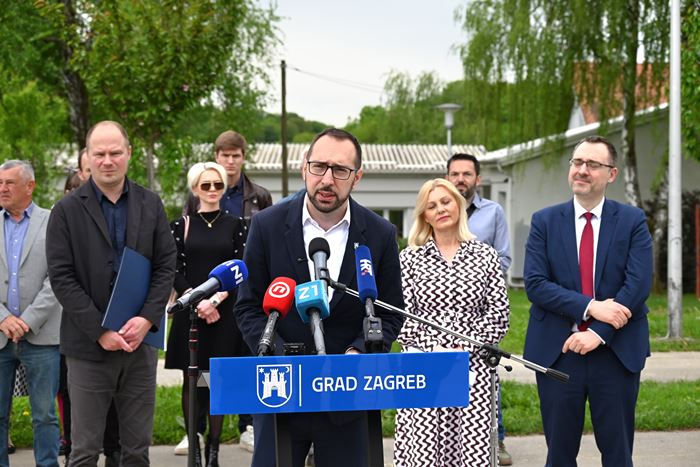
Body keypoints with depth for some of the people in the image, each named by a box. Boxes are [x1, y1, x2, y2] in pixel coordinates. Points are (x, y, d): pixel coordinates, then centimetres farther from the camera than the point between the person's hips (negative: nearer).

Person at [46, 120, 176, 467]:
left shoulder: (150, 205, 7)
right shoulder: (67, 210, -2)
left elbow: (166, 266, 5)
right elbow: (61, 277, -7)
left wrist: (146, 320, -10)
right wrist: (100, 332, -13)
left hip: (139, 342, 3)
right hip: (89, 347, -3)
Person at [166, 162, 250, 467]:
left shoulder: (236, 225, 6)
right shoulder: (181, 226, 7)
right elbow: (175, 272, 3)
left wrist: (215, 300, -12)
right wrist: (198, 302, -10)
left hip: (224, 313, 0)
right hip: (189, 312, 0)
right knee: (191, 381, 1)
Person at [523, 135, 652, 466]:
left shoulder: (632, 221, 2)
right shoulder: (544, 222, 4)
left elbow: (638, 286, -7)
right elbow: (535, 284, -6)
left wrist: (599, 333, -16)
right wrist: (590, 307, -17)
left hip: (617, 352, 0)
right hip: (558, 352, 1)